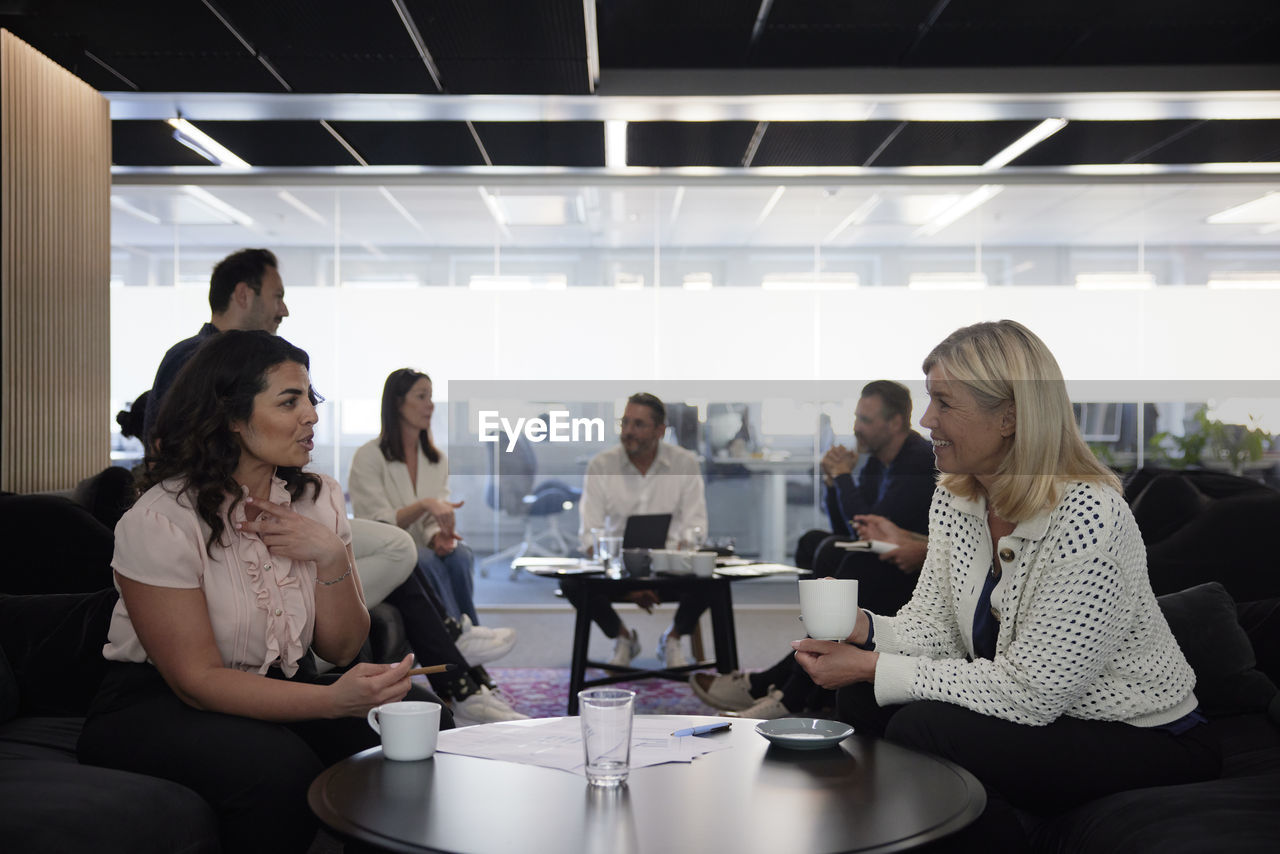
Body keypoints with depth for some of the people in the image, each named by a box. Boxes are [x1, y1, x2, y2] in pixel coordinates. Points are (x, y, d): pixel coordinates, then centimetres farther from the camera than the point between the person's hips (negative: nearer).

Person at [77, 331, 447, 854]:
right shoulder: (160, 520, -17)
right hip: (157, 708, -5)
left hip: (279, 691, 6)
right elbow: (196, 678, -20)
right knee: (277, 767, -36)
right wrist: (333, 700, -34)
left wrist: (331, 556, -17)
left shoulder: (319, 499, 3)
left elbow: (341, 648, 2)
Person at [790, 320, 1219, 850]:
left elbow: (1028, 693, -26)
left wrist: (874, 669, -25)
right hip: (1028, 712, 7)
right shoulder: (953, 499, -1)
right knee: (860, 699, -10)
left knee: (922, 729, -25)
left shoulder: (1086, 519, -27)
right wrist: (865, 630, -20)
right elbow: (934, 627, 2)